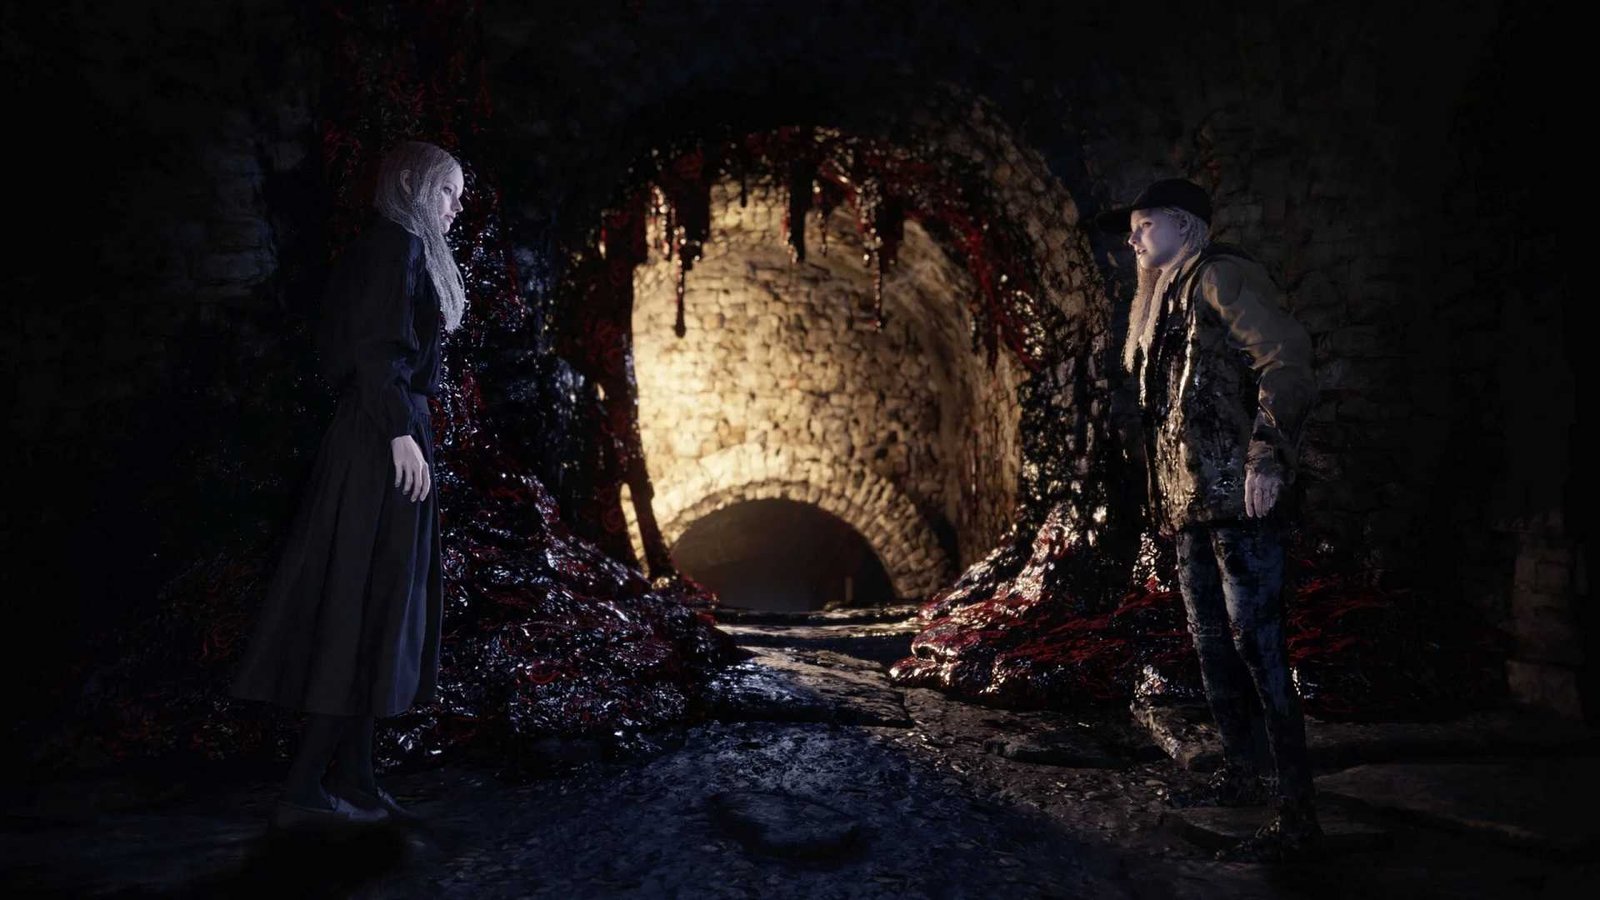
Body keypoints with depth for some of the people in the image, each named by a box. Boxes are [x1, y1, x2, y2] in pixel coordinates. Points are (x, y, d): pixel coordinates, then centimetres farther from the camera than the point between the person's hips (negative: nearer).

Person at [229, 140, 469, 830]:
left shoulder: (382, 247, 21)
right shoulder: (398, 243, -7)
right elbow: (377, 348, -18)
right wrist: (400, 431, -21)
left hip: (371, 436, 10)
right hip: (384, 438, -10)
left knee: (368, 608, 9)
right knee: (368, 605, -7)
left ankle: (351, 781, 16)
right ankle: (304, 791, 0)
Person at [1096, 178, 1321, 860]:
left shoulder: (1221, 275, -5)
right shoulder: (1163, 301, 22)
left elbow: (1287, 357, -17)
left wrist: (1268, 454, -25)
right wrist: (1160, 494, 20)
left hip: (1237, 497, -9)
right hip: (1188, 500, 10)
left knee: (1256, 645, -9)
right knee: (1211, 642, 15)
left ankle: (1296, 811, -2)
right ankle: (1240, 775, 29)